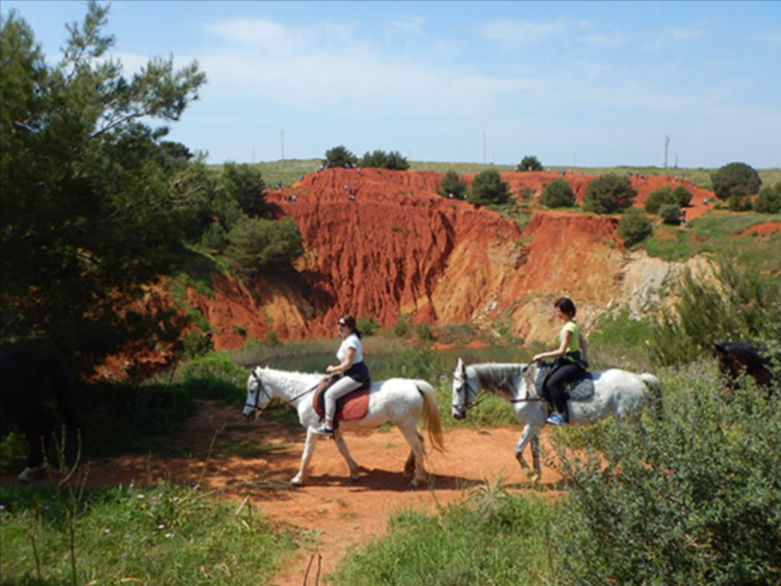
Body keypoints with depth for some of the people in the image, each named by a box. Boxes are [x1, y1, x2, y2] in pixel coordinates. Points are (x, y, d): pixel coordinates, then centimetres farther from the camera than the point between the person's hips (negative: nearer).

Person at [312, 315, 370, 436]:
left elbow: (348, 364, -22)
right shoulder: (346, 339, 14)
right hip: (352, 374, 11)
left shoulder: (351, 341, -18)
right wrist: (336, 371, 10)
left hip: (356, 376, -11)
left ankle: (328, 427, -14)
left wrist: (333, 369, -9)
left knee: (330, 393, -18)